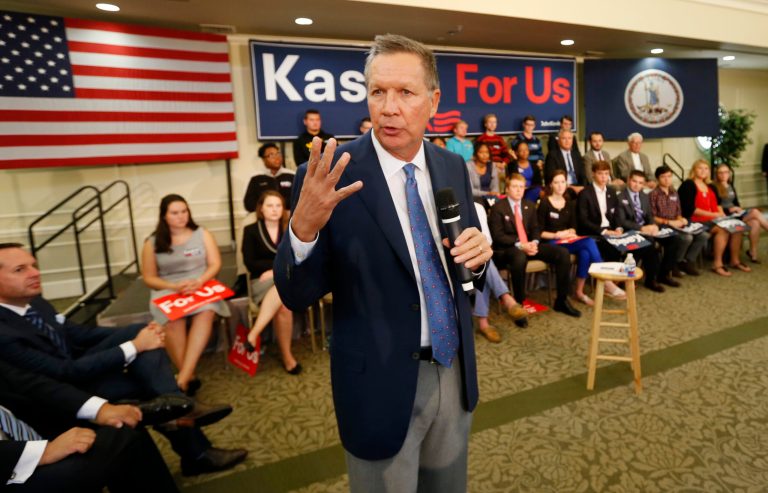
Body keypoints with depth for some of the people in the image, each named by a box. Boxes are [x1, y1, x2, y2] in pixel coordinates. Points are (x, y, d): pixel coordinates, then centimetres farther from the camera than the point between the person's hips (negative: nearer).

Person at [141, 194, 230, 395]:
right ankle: (190, 376, -27)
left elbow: (215, 264, 4)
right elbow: (149, 278, 6)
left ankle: (182, 377, -37)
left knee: (206, 312, -36)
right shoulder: (152, 243, 6)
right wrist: (173, 286, -14)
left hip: (201, 286, 0)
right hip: (167, 290, 0)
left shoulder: (202, 234, 7)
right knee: (172, 320, -35)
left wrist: (199, 282, -17)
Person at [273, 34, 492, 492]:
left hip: (453, 368, 5)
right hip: (382, 381, -4)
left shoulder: (453, 168, -1)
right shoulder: (331, 177, -16)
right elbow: (295, 295, -14)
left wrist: (478, 254, -13)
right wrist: (303, 229, -33)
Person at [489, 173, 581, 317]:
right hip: (506, 249, -6)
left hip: (529, 245, 7)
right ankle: (519, 304, -28)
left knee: (563, 253, -11)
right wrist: (520, 245, -22)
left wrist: (534, 242, -9)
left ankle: (561, 301, -2)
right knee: (520, 257, -42)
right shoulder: (498, 208, -3)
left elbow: (535, 228, 14)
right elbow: (497, 235, -11)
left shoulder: (530, 206, 16)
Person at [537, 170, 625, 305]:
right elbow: (539, 232, -5)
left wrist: (569, 232, -7)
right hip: (552, 244, -5)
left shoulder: (570, 204, 16)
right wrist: (556, 235, -16)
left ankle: (579, 292, -24)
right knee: (589, 242, -28)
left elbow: (573, 227, 15)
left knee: (585, 253, -31)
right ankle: (606, 283, -24)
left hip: (568, 242, 5)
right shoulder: (544, 203, -1)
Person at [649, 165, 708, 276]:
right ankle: (675, 264, -7)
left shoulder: (674, 193, 15)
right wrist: (669, 222, -18)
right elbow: (652, 217, -10)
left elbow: (678, 212, 19)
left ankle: (688, 262, 0)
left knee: (703, 235, -12)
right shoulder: (653, 194, -7)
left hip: (675, 226, 7)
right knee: (687, 238, -29)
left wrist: (681, 219, -3)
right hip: (662, 227, -7)